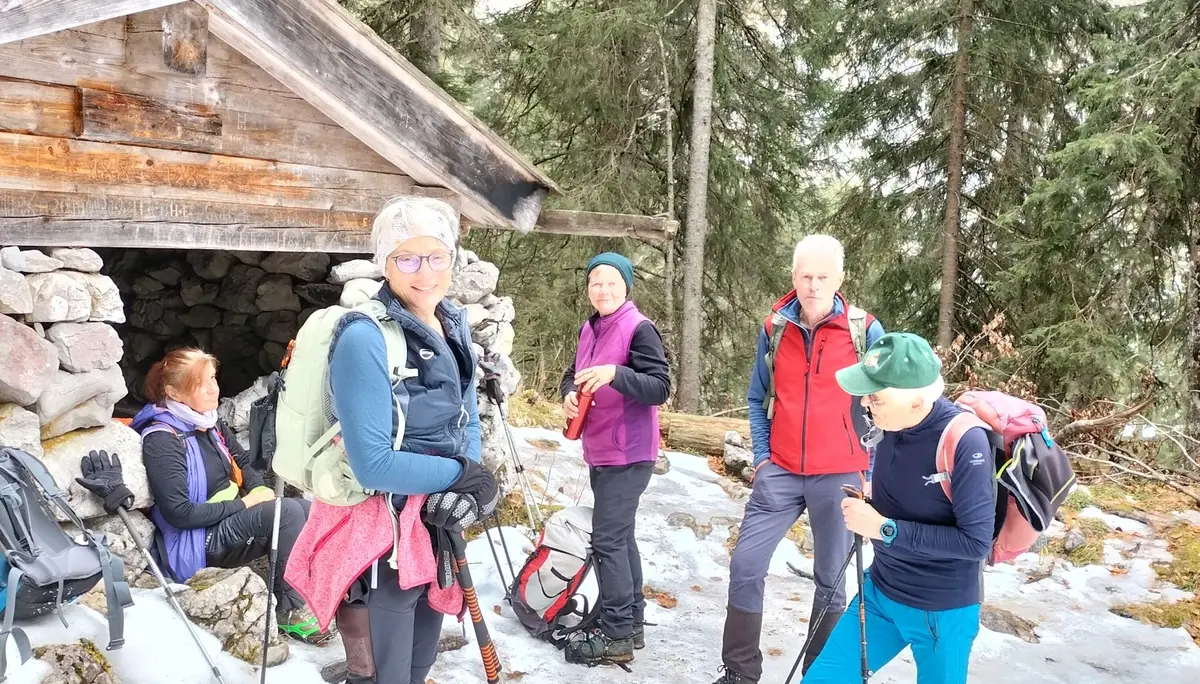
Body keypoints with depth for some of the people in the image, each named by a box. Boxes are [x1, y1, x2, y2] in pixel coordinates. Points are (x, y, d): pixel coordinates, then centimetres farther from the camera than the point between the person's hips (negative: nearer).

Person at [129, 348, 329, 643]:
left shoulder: (210, 422, 6)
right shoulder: (162, 440, -18)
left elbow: (242, 462, 21)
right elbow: (179, 513, -23)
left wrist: (259, 489, -1)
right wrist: (244, 504, -18)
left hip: (233, 517, 8)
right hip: (199, 542, -8)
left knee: (309, 510, -10)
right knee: (288, 512, -27)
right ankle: (293, 610, -15)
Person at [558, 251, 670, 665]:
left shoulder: (640, 329, -13)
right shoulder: (589, 329, 11)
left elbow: (660, 388, -18)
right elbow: (573, 373, 19)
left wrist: (615, 373, -32)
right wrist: (569, 393, -3)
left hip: (628, 455, -9)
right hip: (599, 452, 9)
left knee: (608, 540, -7)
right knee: (621, 537, 15)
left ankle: (617, 635, 2)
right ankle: (631, 623, 26)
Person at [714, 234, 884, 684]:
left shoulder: (866, 332, -5)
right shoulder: (774, 329, 3)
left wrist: (872, 472, -2)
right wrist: (761, 455, 5)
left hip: (840, 476, -2)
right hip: (780, 472, 2)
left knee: (831, 580, 8)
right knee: (745, 565, -1)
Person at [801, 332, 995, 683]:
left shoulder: (965, 441, -26)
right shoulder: (892, 424, -7)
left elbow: (976, 542, -24)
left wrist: (884, 528, -23)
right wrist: (865, 511, -4)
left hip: (942, 611, -6)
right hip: (879, 592, 6)